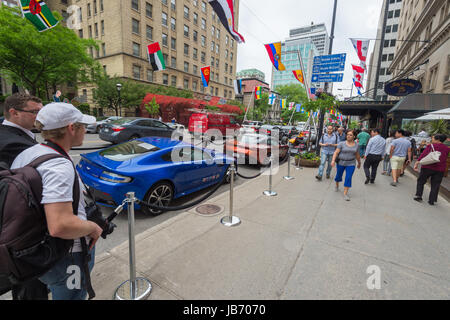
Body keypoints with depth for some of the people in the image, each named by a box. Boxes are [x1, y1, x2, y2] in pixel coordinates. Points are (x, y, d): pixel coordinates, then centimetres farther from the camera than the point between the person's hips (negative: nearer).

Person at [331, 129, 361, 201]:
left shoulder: (356, 145, 2)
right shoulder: (342, 143, -7)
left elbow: (357, 155, 13)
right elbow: (336, 152, -13)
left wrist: (359, 163, 22)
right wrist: (333, 160, -25)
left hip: (351, 164, 1)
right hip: (341, 163, -1)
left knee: (348, 178, -7)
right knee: (339, 175, 15)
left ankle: (345, 194, -2)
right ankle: (337, 185, 44)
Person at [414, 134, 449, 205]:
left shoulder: (431, 146, -6)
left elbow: (423, 155, -15)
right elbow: (445, 158, 16)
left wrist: (416, 164, -18)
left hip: (428, 167, -4)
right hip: (440, 169, 4)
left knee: (421, 181, 11)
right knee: (435, 185, 9)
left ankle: (418, 196, 5)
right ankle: (432, 200, 11)